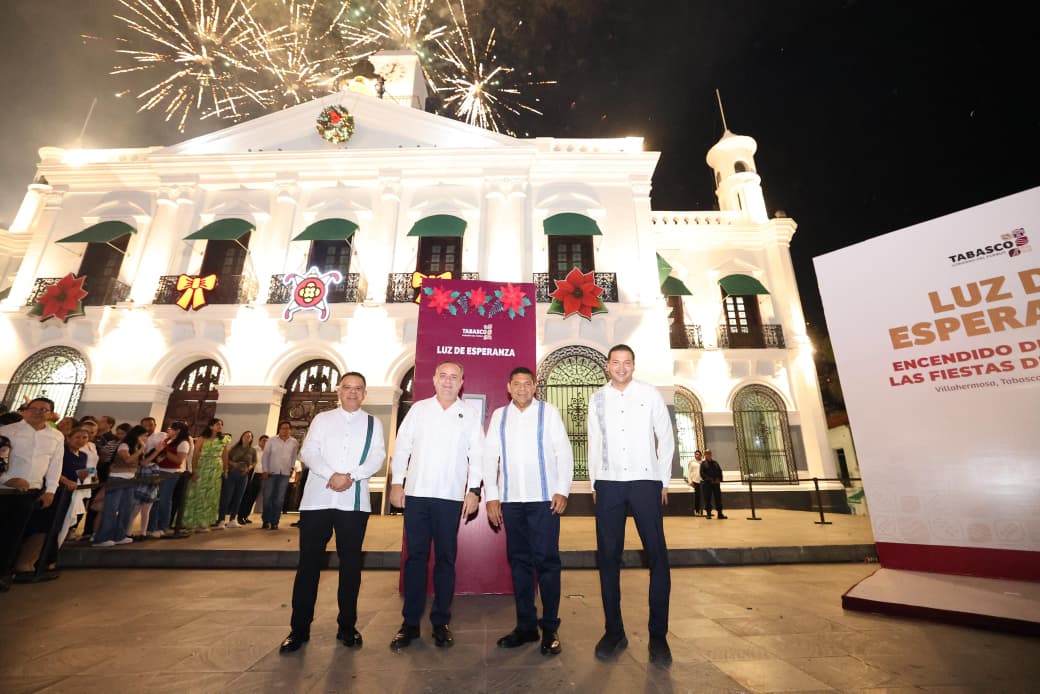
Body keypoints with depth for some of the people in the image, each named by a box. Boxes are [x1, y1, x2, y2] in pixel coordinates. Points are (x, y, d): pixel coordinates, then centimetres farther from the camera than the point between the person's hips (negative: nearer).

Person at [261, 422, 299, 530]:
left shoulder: (294, 442, 1)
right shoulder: (272, 440, -3)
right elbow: (265, 455, -1)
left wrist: (292, 467, 8)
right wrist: (265, 470, -5)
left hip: (285, 474, 1)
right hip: (271, 472, -1)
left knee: (279, 499, 3)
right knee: (267, 497, 1)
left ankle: (274, 522, 12)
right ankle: (266, 521, 16)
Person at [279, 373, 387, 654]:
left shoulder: (373, 423, 8)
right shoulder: (322, 419, 11)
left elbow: (377, 457, -2)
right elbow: (308, 452, 0)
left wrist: (350, 477, -17)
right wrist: (331, 475, -16)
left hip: (354, 500, 0)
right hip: (318, 498, 1)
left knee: (350, 562, 7)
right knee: (309, 561, 5)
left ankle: (347, 625, 22)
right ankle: (299, 628, 21)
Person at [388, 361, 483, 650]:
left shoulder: (470, 414, 5)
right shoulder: (418, 409, 7)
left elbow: (477, 454, 1)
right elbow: (402, 446, 6)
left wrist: (473, 490, -5)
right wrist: (397, 482, -1)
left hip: (451, 496, 0)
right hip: (416, 493, 1)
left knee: (445, 559, 9)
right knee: (415, 556, 8)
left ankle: (441, 622, 23)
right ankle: (410, 622, 22)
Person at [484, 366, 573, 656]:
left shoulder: (549, 412, 1)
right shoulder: (498, 416, 8)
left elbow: (564, 452, -1)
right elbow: (490, 456, 7)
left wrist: (563, 491, -8)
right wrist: (491, 496, 2)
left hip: (544, 499, -3)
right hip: (511, 500, 3)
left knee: (546, 561, 1)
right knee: (519, 562, 11)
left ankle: (550, 628, 17)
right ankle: (526, 626, 25)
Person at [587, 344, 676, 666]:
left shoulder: (650, 394, 1)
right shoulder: (597, 399, 6)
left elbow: (666, 438, 5)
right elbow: (594, 443, 9)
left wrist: (664, 481, 3)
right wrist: (594, 482, 7)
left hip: (646, 482, -1)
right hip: (608, 484, 2)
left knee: (657, 556, 2)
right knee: (608, 557, 7)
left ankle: (658, 635, 19)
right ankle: (614, 630, 22)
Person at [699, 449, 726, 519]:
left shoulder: (715, 462, 12)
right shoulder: (703, 463, 0)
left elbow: (720, 471, 10)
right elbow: (702, 474, -6)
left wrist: (719, 479, -6)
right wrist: (710, 479, -15)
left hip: (716, 483, 4)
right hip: (707, 483, -3)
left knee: (718, 498, 3)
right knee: (708, 498, -1)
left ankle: (720, 513, 9)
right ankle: (708, 513, 7)